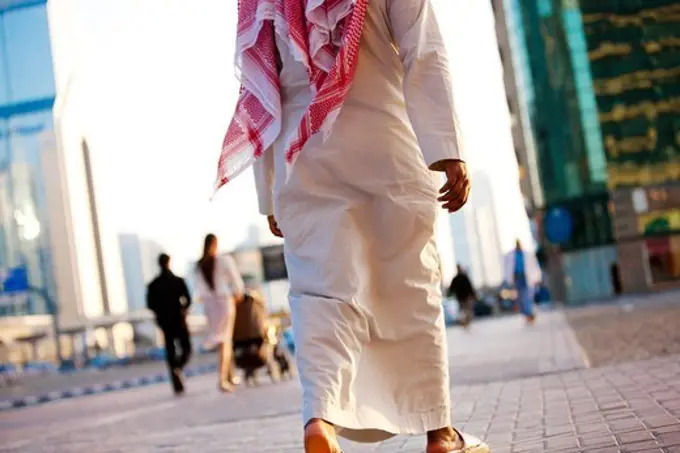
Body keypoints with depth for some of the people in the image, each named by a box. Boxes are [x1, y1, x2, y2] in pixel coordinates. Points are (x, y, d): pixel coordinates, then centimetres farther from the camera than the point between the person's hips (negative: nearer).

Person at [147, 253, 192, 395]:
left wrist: (161, 311, 12)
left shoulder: (153, 284, 0)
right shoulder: (178, 281, -5)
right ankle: (178, 368, -22)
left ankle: (178, 385, 6)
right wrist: (183, 309, 4)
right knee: (186, 349, 10)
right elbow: (187, 300, -13)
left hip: (164, 321, 2)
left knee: (170, 351, 8)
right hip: (179, 320, -2)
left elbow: (150, 304, -3)